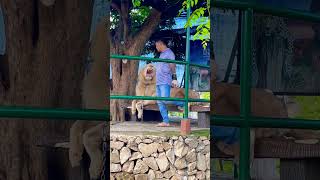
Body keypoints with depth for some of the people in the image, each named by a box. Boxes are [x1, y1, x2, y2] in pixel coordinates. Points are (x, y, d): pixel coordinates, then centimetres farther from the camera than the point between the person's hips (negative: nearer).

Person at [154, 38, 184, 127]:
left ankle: (182, 103, 2)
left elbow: (172, 66, -11)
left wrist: (174, 79, -20)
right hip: (158, 82, 9)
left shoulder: (169, 53, -3)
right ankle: (166, 121, 1)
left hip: (165, 82, -9)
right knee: (160, 102, 1)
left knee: (165, 99, -20)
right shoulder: (161, 55, 24)